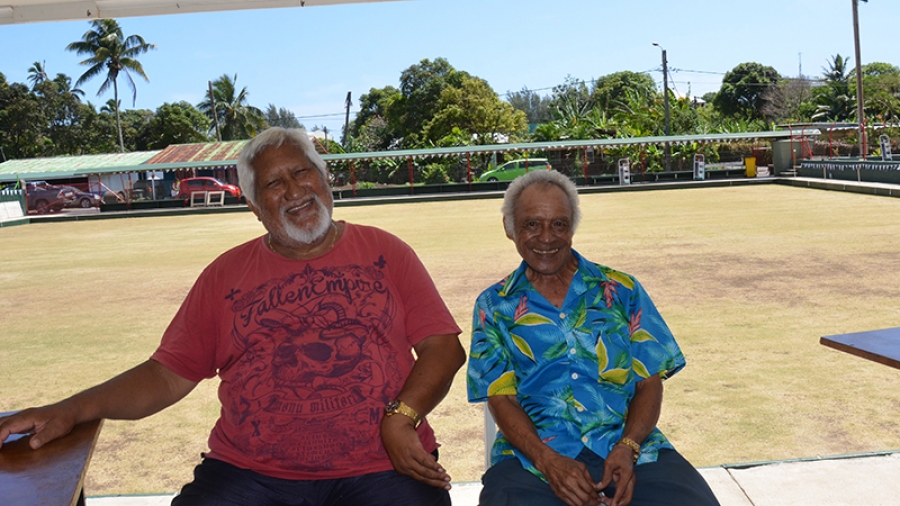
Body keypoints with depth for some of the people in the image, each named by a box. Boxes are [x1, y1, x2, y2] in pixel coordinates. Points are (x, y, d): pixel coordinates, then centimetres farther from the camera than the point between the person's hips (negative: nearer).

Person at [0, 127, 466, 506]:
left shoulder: (384, 252, 9)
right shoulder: (226, 274, 13)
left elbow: (443, 348, 4)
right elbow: (169, 374, 11)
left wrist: (401, 417, -12)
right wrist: (72, 410, -1)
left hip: (381, 467, -1)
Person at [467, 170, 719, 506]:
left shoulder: (621, 290, 11)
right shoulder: (494, 306, 10)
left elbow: (650, 381, 7)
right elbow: (501, 399, 2)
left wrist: (627, 448, -11)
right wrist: (548, 461, -15)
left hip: (631, 446, 1)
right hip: (533, 457, 0)